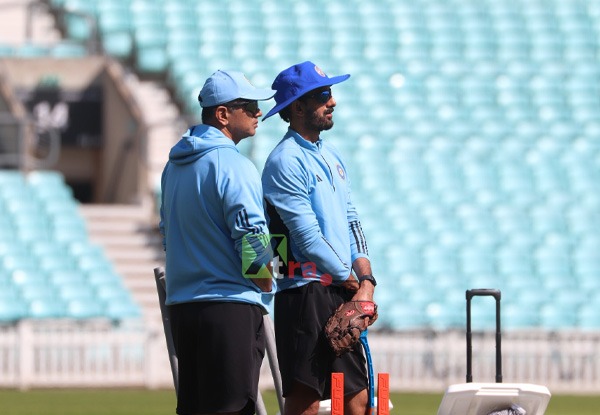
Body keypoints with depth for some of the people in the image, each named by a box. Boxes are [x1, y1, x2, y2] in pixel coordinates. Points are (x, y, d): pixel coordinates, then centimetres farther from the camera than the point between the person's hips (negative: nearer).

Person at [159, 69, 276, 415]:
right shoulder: (233, 165, -13)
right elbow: (253, 240, -17)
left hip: (182, 306, 9)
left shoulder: (175, 165, 16)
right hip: (232, 305, -9)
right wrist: (265, 290, -3)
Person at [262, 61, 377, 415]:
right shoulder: (285, 161, -9)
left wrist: (366, 282, 1)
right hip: (307, 291, -8)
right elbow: (308, 236, -14)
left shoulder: (331, 156, 18)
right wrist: (350, 279, -6)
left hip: (344, 293, 8)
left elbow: (352, 223, 15)